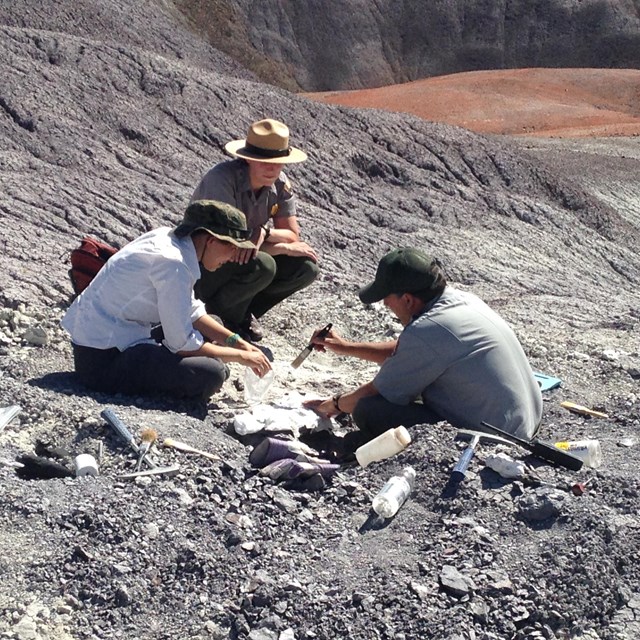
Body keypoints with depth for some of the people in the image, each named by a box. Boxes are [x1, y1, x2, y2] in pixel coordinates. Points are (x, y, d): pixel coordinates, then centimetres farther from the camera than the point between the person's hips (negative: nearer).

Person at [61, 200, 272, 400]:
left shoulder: (167, 237, 3)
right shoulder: (173, 263, -24)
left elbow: (192, 312, 12)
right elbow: (182, 344, -21)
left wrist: (238, 342, 5)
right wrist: (240, 356, -9)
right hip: (102, 359, -10)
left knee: (209, 335, 20)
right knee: (212, 374, -25)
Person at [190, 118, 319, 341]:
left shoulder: (280, 184, -6)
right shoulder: (222, 178, -27)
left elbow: (293, 236, -8)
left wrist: (265, 232, -31)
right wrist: (286, 247, -22)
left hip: (244, 259, 7)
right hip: (203, 266, -7)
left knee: (305, 267, -12)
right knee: (262, 265, -34)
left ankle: (244, 314, 5)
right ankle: (220, 319, -8)